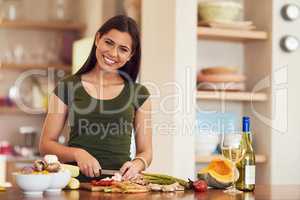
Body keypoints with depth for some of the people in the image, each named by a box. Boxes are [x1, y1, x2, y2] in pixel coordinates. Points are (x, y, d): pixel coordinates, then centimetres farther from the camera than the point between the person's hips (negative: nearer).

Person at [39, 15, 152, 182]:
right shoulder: (66, 87, 6)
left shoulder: (139, 94, 9)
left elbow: (146, 152, 13)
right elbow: (46, 144, 8)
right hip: (77, 181, 0)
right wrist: (77, 153, -9)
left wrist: (137, 165, -8)